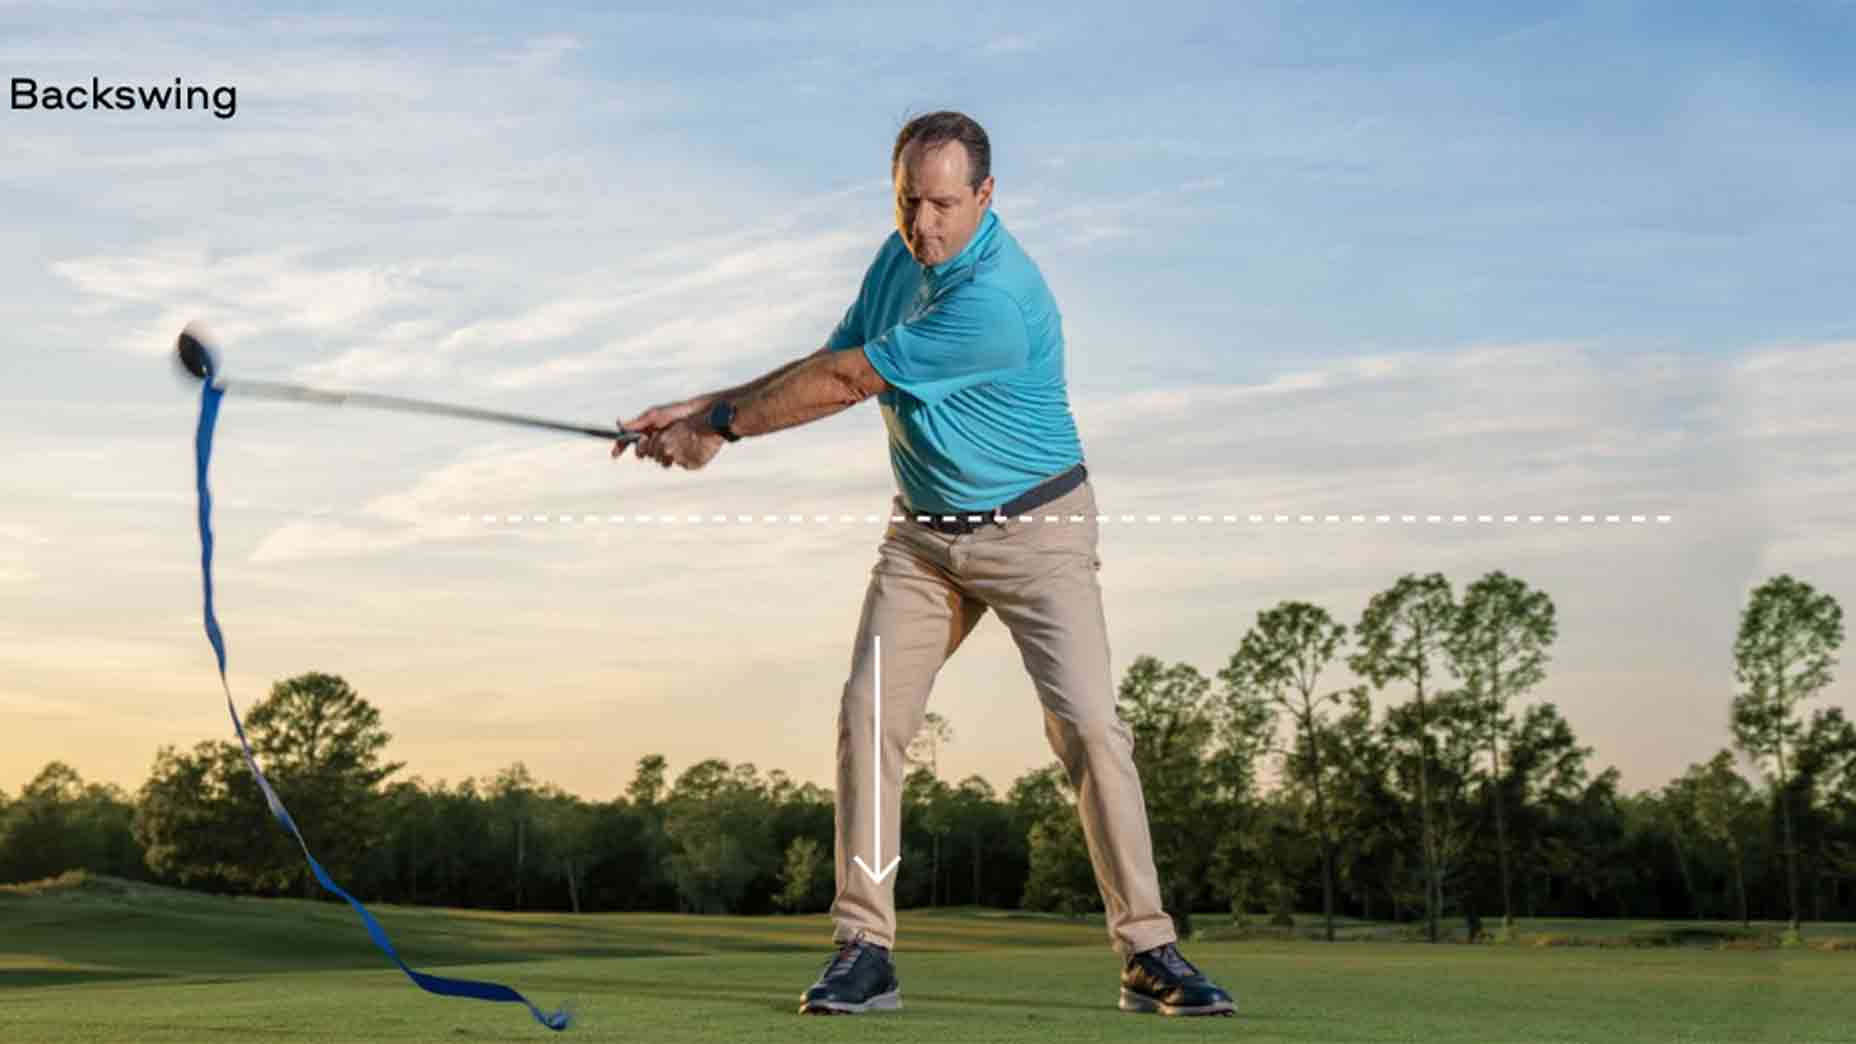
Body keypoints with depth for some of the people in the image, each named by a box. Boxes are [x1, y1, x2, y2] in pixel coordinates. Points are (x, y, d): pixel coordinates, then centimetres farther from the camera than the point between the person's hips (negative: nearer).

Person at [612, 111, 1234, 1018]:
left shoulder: (995, 300, -26)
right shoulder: (902, 253, 2)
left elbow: (845, 384, -20)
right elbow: (828, 365, 12)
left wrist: (722, 428, -10)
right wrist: (704, 406, 2)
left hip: (1033, 528, -6)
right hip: (923, 534, 7)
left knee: (1088, 724, -14)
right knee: (868, 715, -7)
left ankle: (1148, 954, -4)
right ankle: (863, 947, -2)